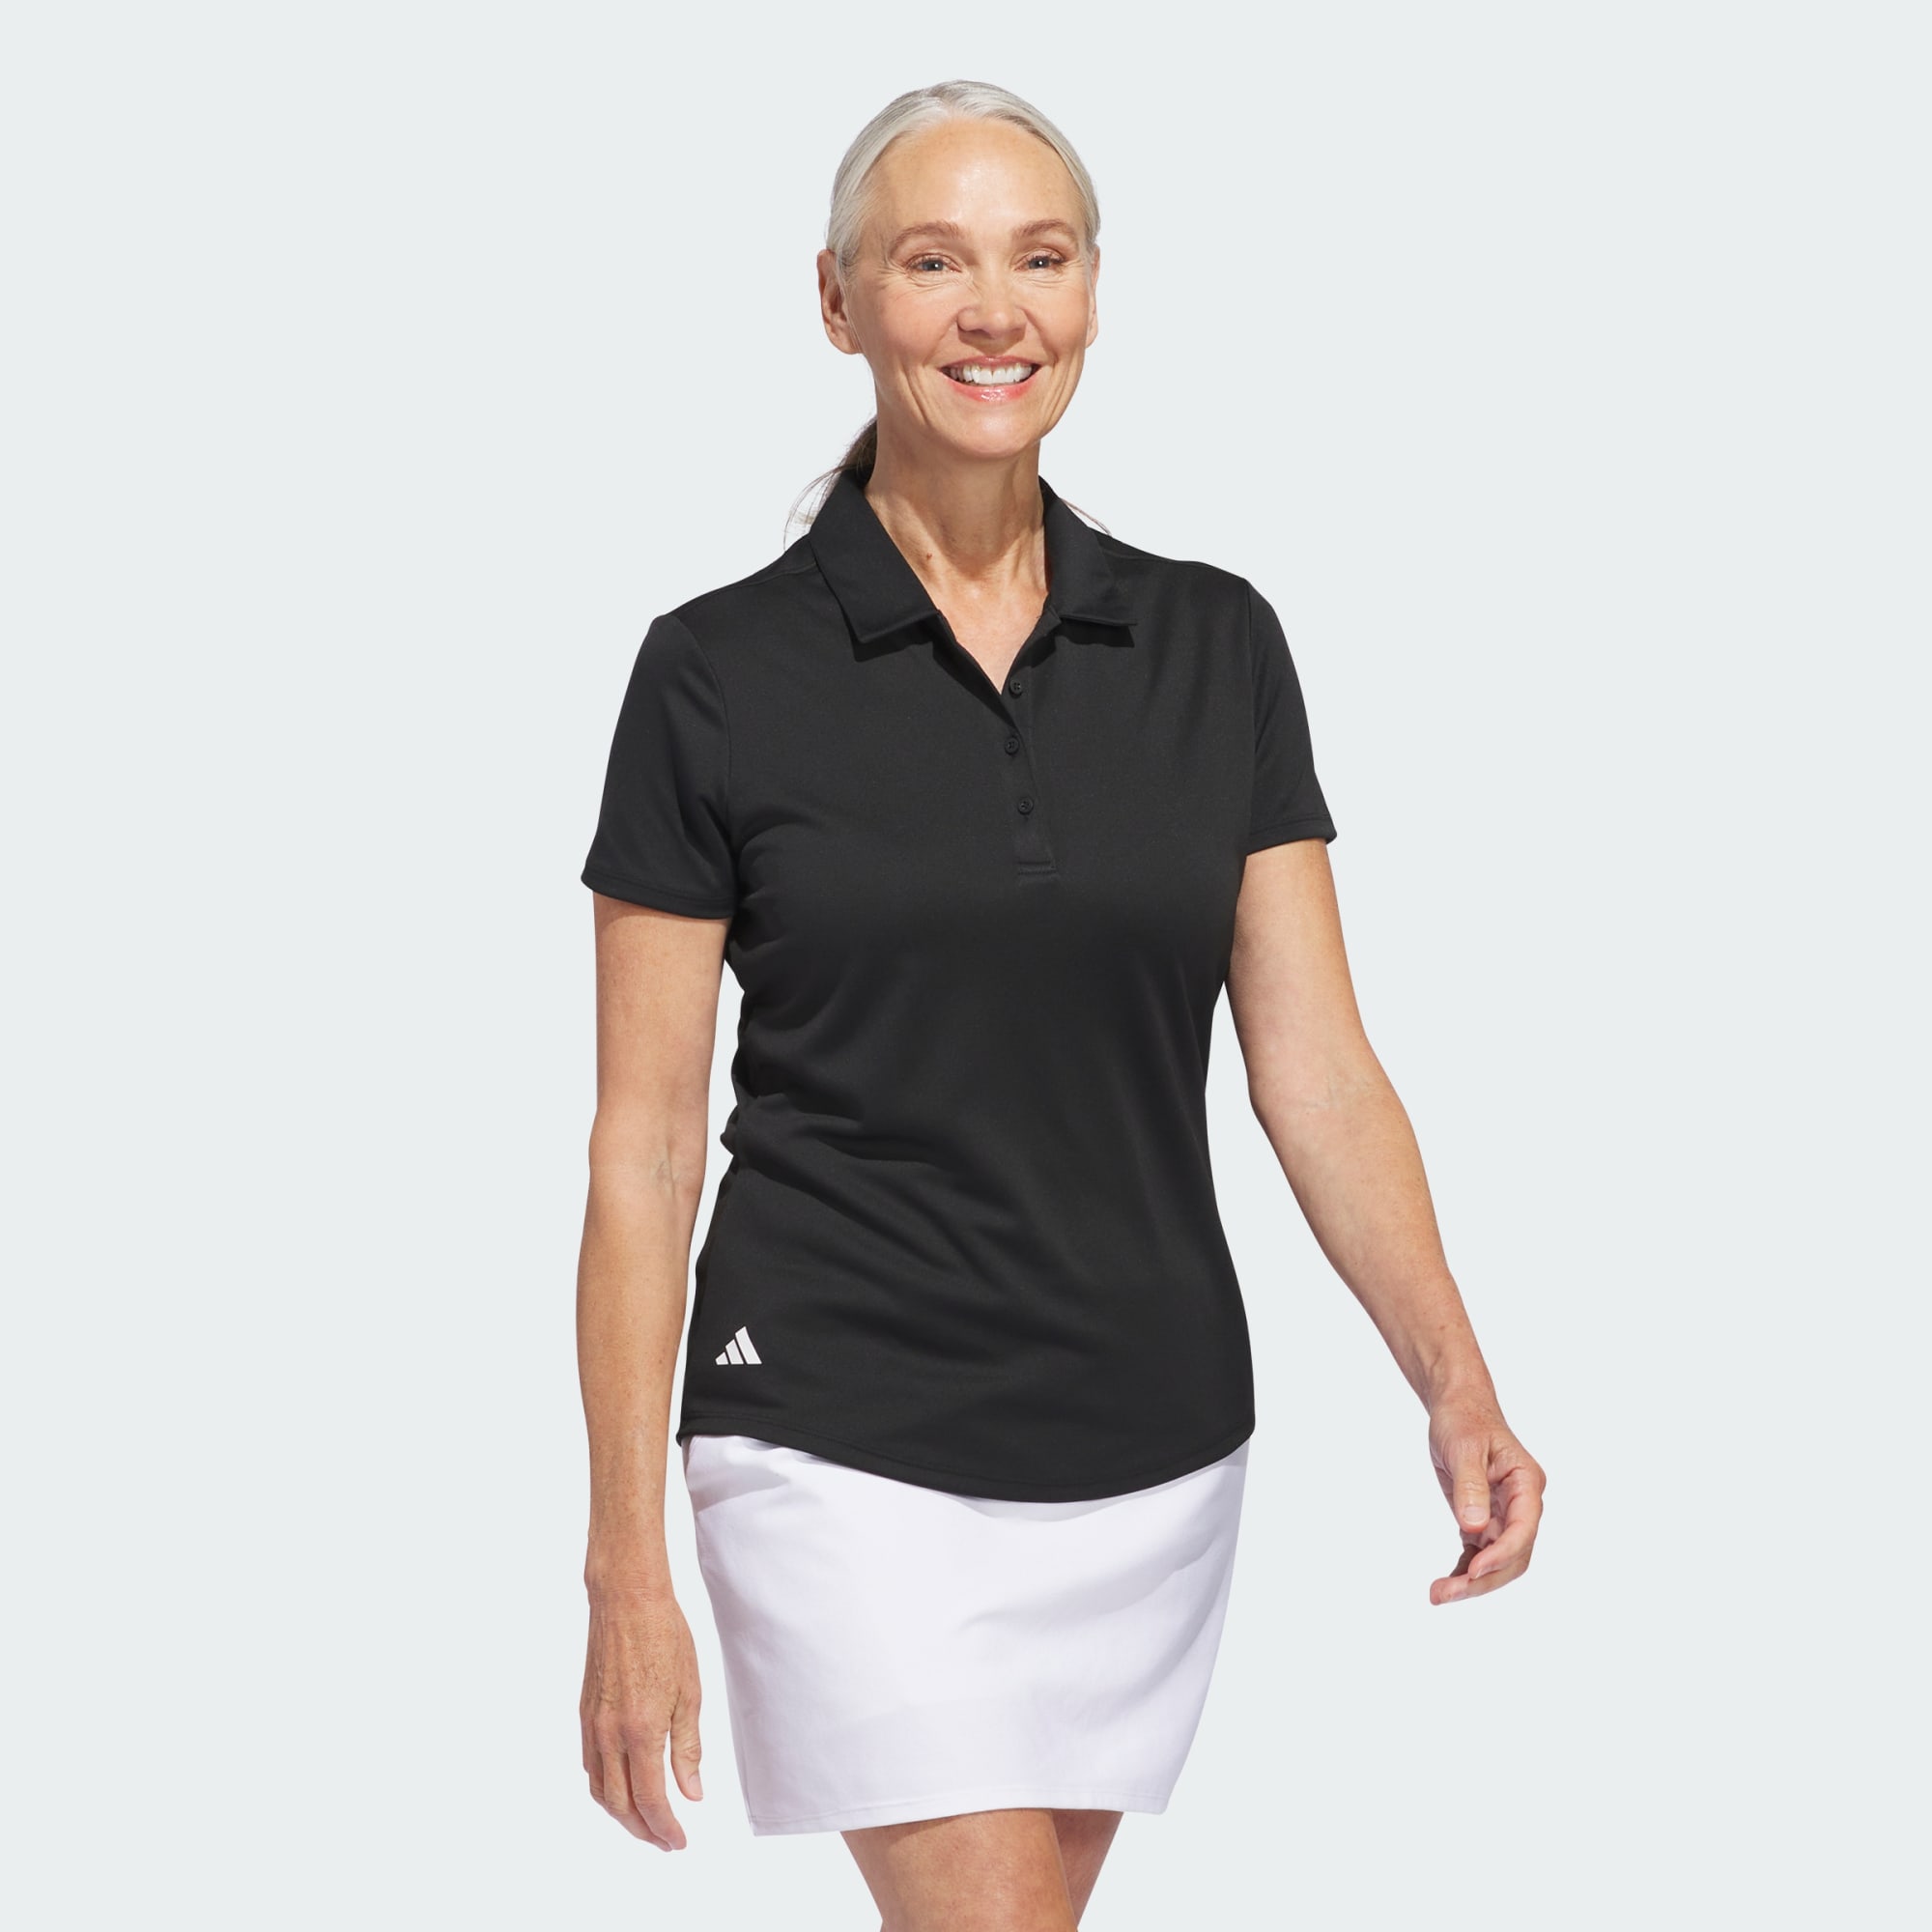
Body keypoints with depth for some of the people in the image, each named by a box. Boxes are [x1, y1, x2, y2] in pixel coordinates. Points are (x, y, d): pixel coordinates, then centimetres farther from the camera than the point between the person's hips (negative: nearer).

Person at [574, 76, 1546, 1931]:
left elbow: (1316, 1069, 2)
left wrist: (1457, 1387, -13)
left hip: (1153, 1448, 4)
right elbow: (645, 1145, -4)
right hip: (849, 1440, -4)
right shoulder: (722, 673, -5)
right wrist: (627, 1570, -8)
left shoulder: (1214, 647, 4)